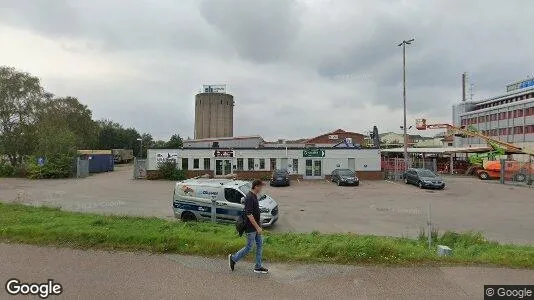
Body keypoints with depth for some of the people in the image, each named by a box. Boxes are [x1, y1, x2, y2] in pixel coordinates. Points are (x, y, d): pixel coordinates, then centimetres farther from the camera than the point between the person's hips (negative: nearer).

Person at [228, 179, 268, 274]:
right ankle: (233, 258, 21)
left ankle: (258, 267, 20)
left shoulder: (254, 196, 7)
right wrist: (257, 227, -24)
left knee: (260, 245, 11)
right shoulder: (249, 198, -24)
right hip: (251, 228, -10)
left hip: (256, 227, 10)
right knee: (249, 247, 3)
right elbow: (249, 215, -27)